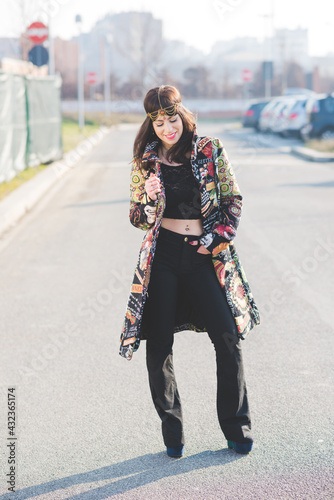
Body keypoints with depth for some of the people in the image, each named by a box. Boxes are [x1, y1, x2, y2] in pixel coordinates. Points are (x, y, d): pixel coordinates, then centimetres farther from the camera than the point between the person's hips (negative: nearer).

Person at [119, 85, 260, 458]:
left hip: (204, 256, 0)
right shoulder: (145, 161, 2)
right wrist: (150, 198, -16)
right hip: (162, 257, 0)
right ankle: (172, 434, 16)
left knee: (228, 338, -6)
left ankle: (237, 430, 10)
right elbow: (139, 220, 4)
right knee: (159, 347, 0)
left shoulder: (210, 151, 1)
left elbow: (233, 198, 8)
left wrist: (219, 238, -3)